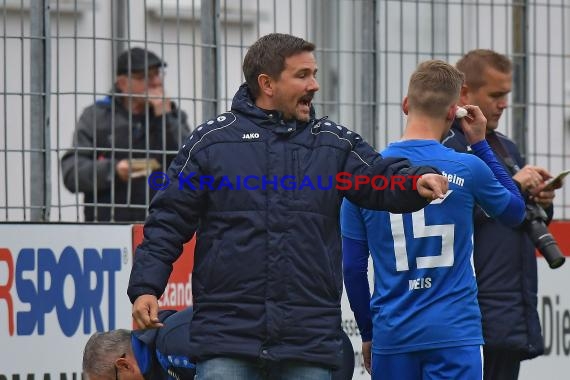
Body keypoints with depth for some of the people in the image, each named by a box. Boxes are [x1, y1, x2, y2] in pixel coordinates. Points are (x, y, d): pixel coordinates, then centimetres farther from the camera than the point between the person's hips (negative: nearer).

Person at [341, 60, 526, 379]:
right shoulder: (467, 169, -5)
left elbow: (353, 267, 5)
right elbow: (515, 211, 15)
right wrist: (480, 144, 17)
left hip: (392, 335, 2)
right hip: (454, 332, -2)